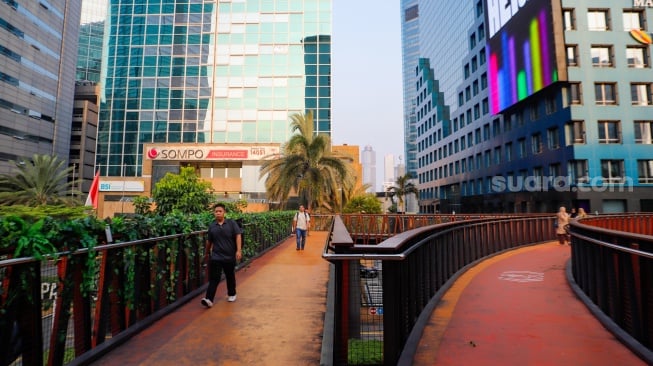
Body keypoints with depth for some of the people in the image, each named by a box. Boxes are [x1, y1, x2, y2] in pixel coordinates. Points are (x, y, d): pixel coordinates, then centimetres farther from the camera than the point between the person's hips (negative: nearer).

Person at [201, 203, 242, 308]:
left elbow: (238, 236, -11)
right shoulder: (212, 226, 3)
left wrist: (239, 250, -19)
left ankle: (231, 294, 34)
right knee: (214, 278, -4)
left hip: (230, 256, -1)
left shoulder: (232, 223, -5)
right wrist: (207, 252, 24)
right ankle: (209, 299, -7)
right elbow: (209, 241, 15)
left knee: (230, 276, 16)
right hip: (216, 257, 1)